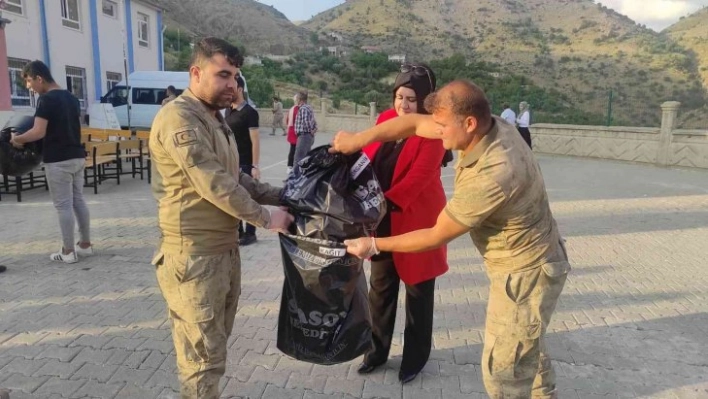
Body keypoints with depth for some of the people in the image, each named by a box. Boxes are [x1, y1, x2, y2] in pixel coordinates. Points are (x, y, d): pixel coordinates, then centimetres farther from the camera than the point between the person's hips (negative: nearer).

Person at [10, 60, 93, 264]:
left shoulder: (46, 99, -13)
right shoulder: (72, 98, 12)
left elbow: (38, 132, -19)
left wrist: (17, 139, -4)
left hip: (58, 160, -8)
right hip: (77, 156, 8)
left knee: (63, 205, -2)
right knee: (78, 200, 13)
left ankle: (68, 251, 4)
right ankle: (85, 244, 18)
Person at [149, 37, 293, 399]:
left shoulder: (215, 119, 17)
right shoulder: (179, 117, -16)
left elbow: (236, 178, 17)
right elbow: (214, 184, -22)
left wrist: (280, 196, 6)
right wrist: (265, 217, -13)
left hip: (224, 249, 10)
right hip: (194, 255, -10)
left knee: (215, 345, 20)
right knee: (204, 356, 1)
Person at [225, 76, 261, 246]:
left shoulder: (249, 112, -11)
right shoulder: (228, 111, 11)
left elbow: (255, 141, -14)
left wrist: (255, 166, -19)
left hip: (245, 164, -7)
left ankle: (250, 234, 12)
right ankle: (237, 232, 23)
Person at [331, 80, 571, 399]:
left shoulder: (492, 176, -36)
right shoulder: (492, 126, -11)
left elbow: (436, 237, -24)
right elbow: (415, 123, -1)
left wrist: (374, 245, -15)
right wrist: (359, 139, -6)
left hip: (525, 272, -9)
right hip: (527, 262, 9)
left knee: (501, 370, 5)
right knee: (527, 348, 29)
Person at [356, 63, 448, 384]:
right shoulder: (385, 119, 4)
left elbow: (419, 175, -23)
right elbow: (367, 158, 4)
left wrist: (388, 202, -32)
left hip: (416, 218, -5)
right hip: (382, 217, 6)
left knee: (417, 289, 10)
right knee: (381, 286, 16)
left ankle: (415, 357, 28)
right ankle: (378, 349, 34)